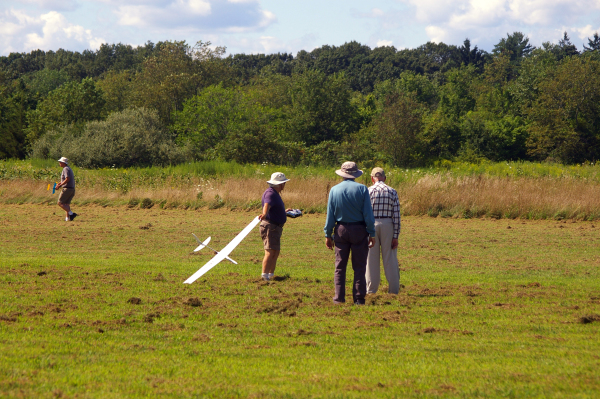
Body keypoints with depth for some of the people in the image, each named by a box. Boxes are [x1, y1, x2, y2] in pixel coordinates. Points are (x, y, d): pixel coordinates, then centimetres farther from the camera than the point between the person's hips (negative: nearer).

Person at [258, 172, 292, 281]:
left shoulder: (275, 193, 19)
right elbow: (267, 205, -35)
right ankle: (264, 275, -23)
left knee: (276, 252, 16)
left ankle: (271, 274, 23)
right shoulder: (270, 193, -14)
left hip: (276, 227, 11)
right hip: (269, 226, -11)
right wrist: (264, 214, -54)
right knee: (270, 251, -17)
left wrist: (285, 211, 50)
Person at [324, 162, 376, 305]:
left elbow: (330, 215, 3)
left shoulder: (334, 190, 1)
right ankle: (358, 298, 1)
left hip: (341, 230, 2)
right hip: (359, 229, -2)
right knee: (359, 266, 3)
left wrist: (328, 235, 10)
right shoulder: (362, 189, -6)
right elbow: (368, 214, -7)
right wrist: (371, 234, -1)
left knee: (340, 266, 8)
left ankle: (339, 297, 5)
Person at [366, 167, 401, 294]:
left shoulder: (368, 191, -3)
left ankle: (371, 288, 8)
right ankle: (394, 289, 7)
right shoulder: (392, 192, 0)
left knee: (372, 259, 6)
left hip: (371, 225, -1)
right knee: (390, 259, 6)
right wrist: (395, 236, -1)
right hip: (388, 225, 1)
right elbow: (396, 215, -3)